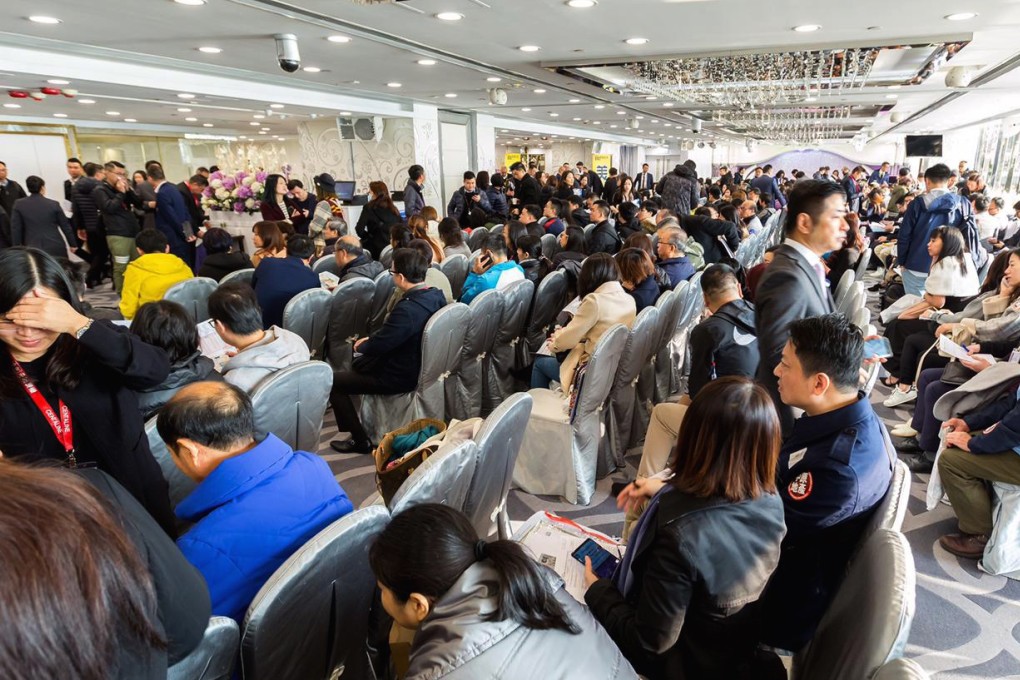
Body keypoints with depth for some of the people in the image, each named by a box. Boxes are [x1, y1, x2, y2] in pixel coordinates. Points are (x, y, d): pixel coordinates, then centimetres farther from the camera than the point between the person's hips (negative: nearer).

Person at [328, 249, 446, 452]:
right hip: (422, 366, 9)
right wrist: (370, 340, 5)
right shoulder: (437, 296, -6)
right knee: (359, 364, 29)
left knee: (333, 381, 4)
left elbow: (377, 346, -23)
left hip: (400, 378, -9)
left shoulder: (407, 309, -33)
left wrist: (360, 345, -1)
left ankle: (360, 440, 10)